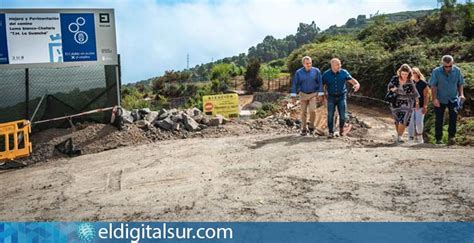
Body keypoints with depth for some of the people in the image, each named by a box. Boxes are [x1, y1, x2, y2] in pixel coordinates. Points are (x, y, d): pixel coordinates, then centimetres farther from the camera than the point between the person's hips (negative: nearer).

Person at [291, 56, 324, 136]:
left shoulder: (316, 71, -9)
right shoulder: (298, 72, -8)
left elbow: (320, 83, -4)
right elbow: (294, 84, -5)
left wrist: (320, 95, -8)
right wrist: (293, 96, -10)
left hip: (313, 94, -1)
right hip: (303, 94, 1)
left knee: (312, 111, -14)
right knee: (304, 112, 3)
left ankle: (311, 126, 9)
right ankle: (304, 129, 14)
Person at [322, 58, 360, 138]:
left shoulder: (344, 72, -4)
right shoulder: (326, 74, -5)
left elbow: (351, 80, -9)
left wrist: (357, 84, -31)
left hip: (341, 97, 0)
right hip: (331, 97, 0)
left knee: (342, 116, -2)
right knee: (330, 115, -2)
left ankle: (341, 127, 27)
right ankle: (331, 132, 10)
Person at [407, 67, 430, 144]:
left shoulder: (423, 83, -2)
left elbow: (426, 96, -2)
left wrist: (425, 106, -9)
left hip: (420, 106, -2)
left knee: (419, 122, -7)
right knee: (410, 123, -2)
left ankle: (419, 136, 19)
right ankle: (411, 138, 6)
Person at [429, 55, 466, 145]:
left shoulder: (457, 71, -1)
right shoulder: (436, 72, -8)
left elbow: (460, 84, 8)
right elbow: (433, 86, -7)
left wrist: (461, 94, -6)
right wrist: (434, 99, -14)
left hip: (453, 99, 1)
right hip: (440, 100, -1)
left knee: (454, 115, -19)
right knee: (439, 120, 3)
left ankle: (451, 136, -13)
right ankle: (438, 139, 15)